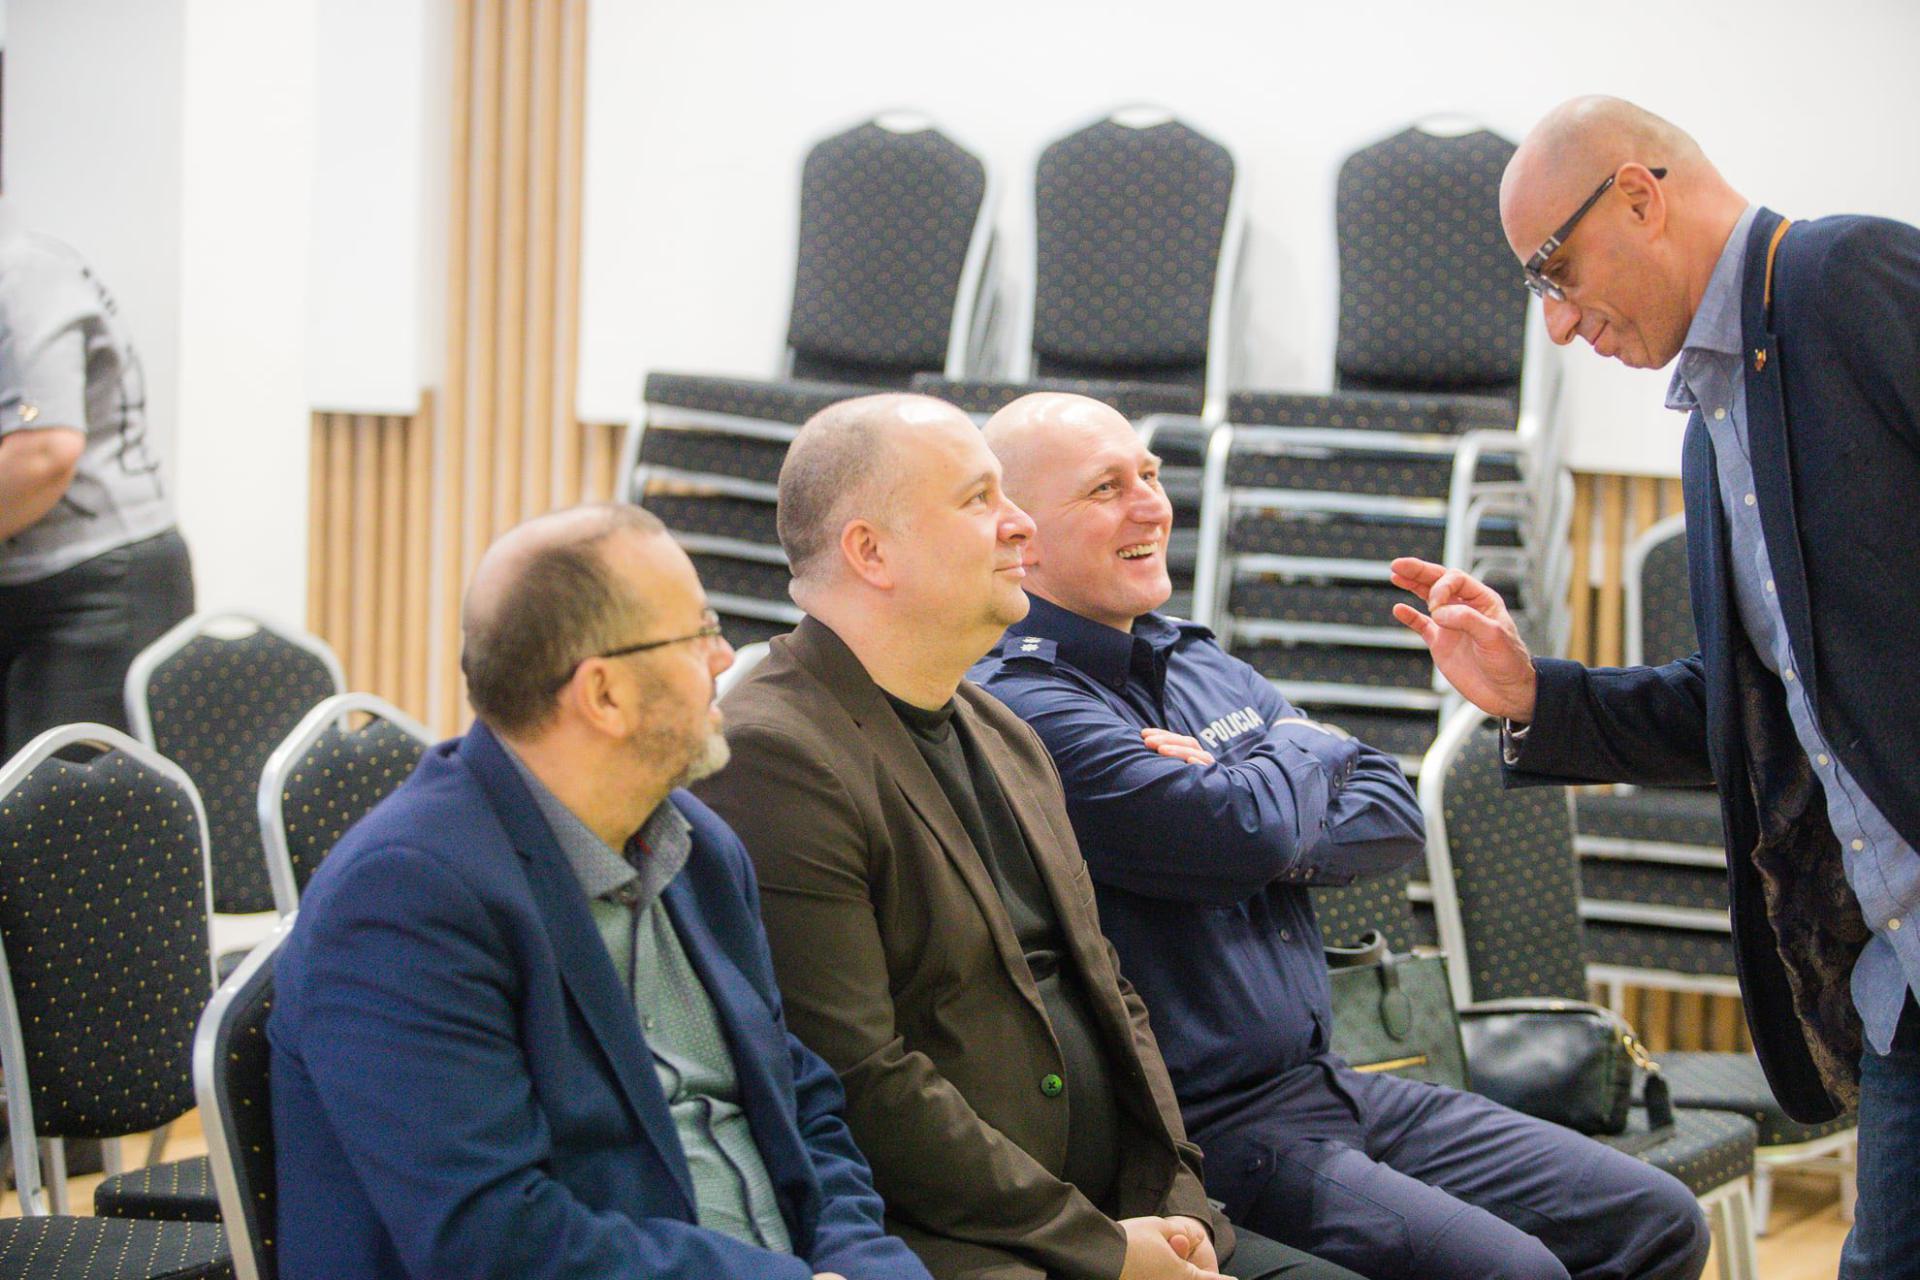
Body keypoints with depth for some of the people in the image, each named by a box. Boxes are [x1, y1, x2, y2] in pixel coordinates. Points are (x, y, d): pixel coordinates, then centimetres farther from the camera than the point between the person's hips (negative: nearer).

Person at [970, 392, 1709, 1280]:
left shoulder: (1203, 667, 17)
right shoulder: (1020, 708, -14)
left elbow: (1395, 818, 11)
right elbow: (1249, 838, -24)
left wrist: (1272, 831, -10)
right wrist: (1313, 750, -1)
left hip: (1331, 1086, 9)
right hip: (1206, 1133, -9)